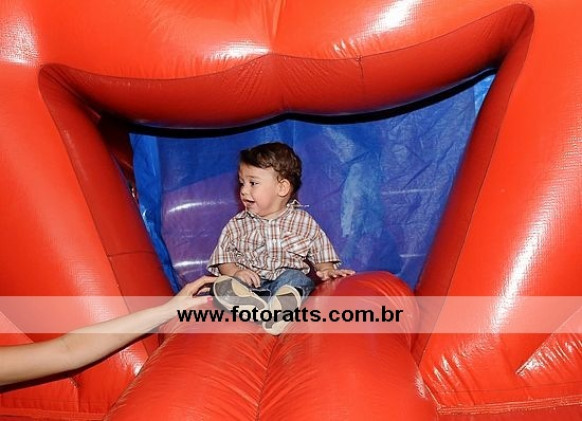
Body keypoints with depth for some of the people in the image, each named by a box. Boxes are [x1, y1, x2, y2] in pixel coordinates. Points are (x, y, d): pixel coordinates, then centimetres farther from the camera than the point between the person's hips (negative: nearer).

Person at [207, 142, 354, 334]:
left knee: (294, 277, -33)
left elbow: (320, 255, 10)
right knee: (222, 285, -29)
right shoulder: (237, 225, 11)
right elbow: (223, 258, 9)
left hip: (289, 279, -1)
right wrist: (236, 272, -12)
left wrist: (326, 271, -11)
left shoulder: (303, 222, 7)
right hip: (250, 284, 1)